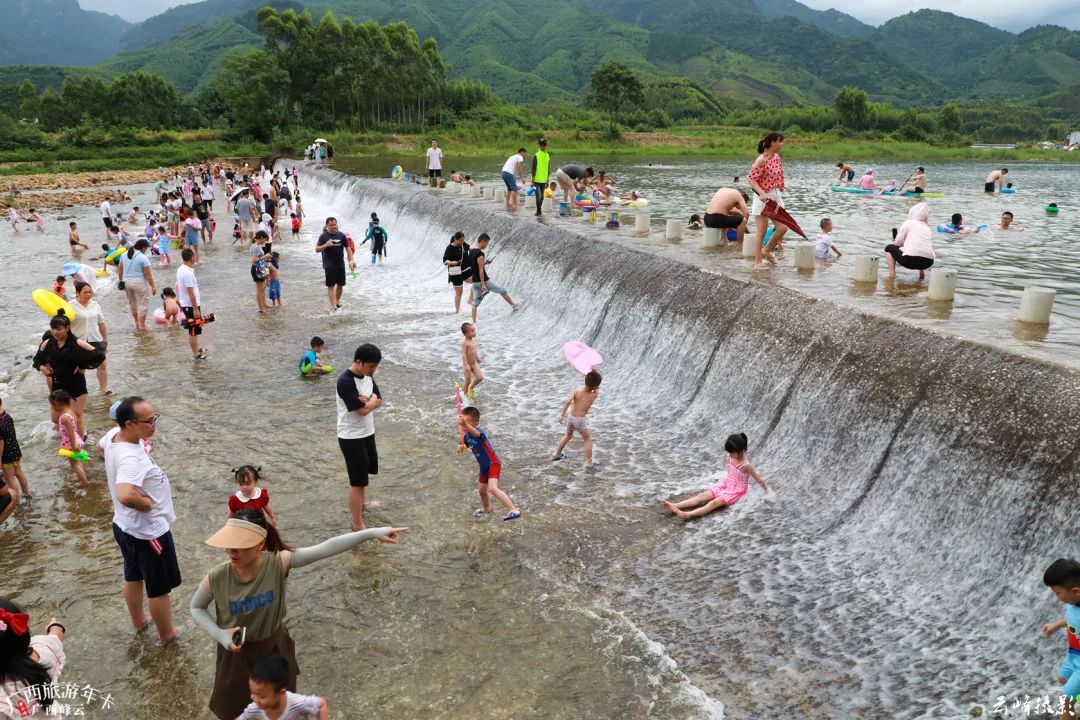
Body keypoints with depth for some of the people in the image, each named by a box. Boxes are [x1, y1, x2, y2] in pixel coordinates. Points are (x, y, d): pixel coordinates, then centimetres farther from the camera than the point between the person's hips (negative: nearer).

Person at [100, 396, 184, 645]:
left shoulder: (114, 435, -8)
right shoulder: (132, 458, -37)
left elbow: (101, 446, 17)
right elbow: (125, 495, -52)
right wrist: (147, 503, -32)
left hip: (126, 526, 9)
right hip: (148, 531, -9)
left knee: (133, 576, 28)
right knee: (159, 587, 13)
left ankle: (139, 622, 50)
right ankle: (167, 634, 32)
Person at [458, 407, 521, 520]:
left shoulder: (479, 432, -27)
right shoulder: (467, 436, -2)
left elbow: (475, 433, -53)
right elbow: (466, 445, 19)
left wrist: (465, 425, -75)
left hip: (493, 464, -9)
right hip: (484, 466, 9)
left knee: (492, 488, -29)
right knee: (481, 490, 26)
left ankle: (514, 510, -29)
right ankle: (486, 509, 56)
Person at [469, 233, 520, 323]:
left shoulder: (471, 252, 8)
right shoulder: (480, 253, -19)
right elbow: (481, 270, -21)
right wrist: (483, 284, -20)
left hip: (475, 281, 8)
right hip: (483, 281, -8)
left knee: (475, 302, 10)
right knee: (502, 290, 10)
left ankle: (474, 322, 6)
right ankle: (513, 305, 26)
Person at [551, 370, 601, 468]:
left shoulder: (577, 391, -8)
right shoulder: (594, 395, -9)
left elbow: (568, 402, -21)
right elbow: (598, 389, 12)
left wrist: (562, 415, -19)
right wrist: (595, 372, 10)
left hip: (571, 417, 4)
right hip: (580, 420, -4)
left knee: (567, 435, 28)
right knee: (588, 440, 14)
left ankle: (557, 454, 42)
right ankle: (589, 462, 9)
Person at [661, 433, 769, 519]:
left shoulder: (745, 466, -22)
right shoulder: (730, 457, -2)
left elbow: (758, 479, -12)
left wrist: (767, 490, -4)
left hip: (736, 491, -8)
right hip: (725, 484, 8)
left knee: (714, 502, -28)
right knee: (702, 496, -11)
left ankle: (688, 515, -52)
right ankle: (675, 507, -28)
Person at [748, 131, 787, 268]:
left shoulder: (777, 157, 8)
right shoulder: (761, 160, -16)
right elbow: (751, 179, -20)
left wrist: (779, 191, 15)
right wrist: (762, 193, -30)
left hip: (776, 196, 8)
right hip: (763, 198, -8)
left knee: (783, 228, 2)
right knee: (762, 232, -1)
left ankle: (766, 251, 23)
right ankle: (757, 262, 9)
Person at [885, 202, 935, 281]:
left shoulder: (908, 223, 7)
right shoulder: (927, 228, 23)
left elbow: (897, 242, 5)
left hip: (911, 259, -6)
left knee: (889, 248, 19)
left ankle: (892, 274, 6)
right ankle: (922, 271, 19)